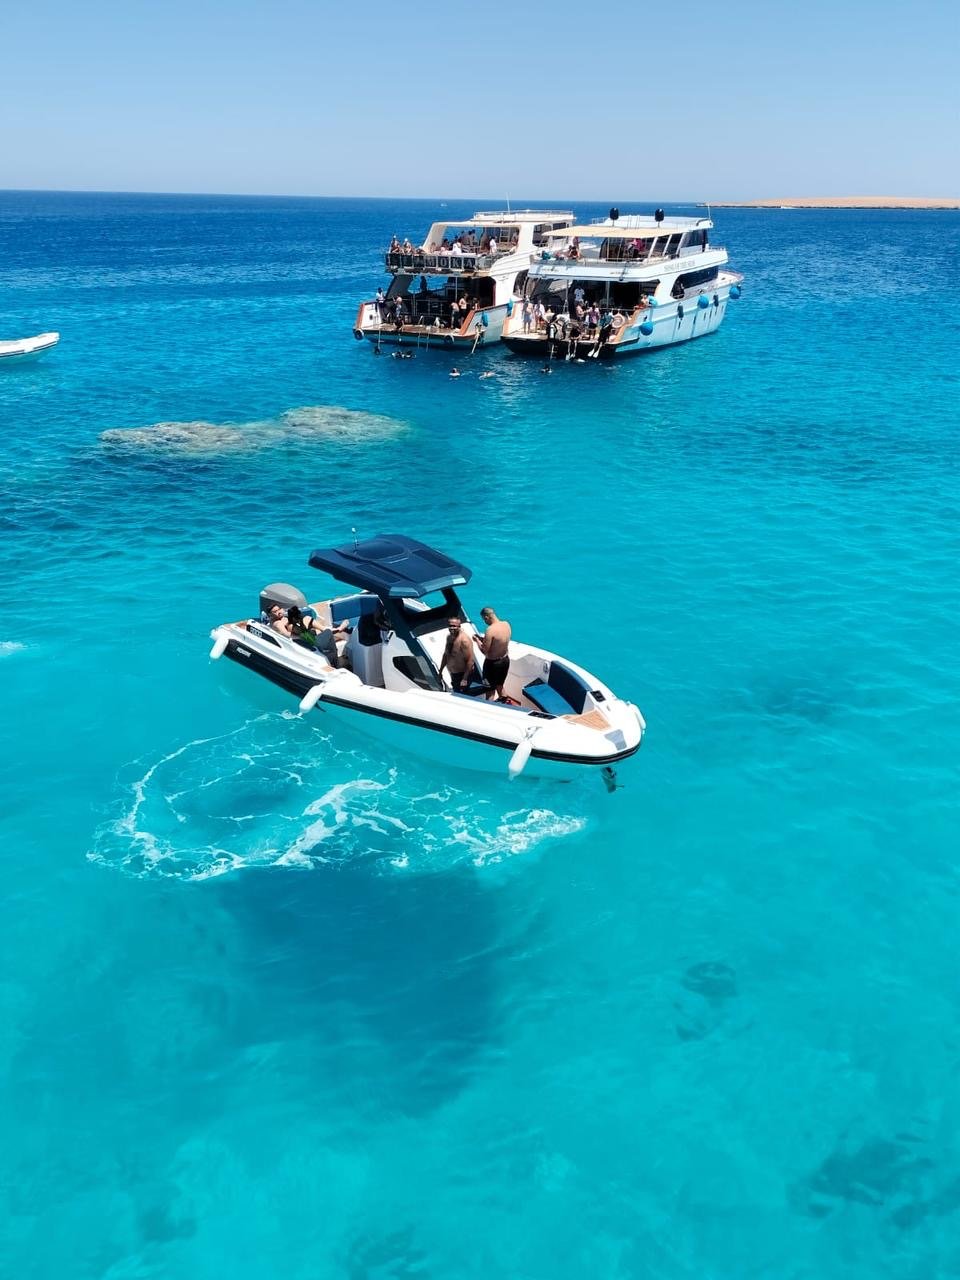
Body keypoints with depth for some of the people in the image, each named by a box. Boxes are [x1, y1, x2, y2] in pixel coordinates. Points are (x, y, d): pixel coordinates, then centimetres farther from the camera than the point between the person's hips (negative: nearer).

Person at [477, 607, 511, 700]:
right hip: (505, 660, 7)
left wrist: (478, 640, -6)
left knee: (490, 690, 9)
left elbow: (485, 651, -22)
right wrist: (484, 639, 11)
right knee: (500, 686, 26)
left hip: (492, 663, -7)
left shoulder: (490, 630, -27)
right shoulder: (506, 624, -4)